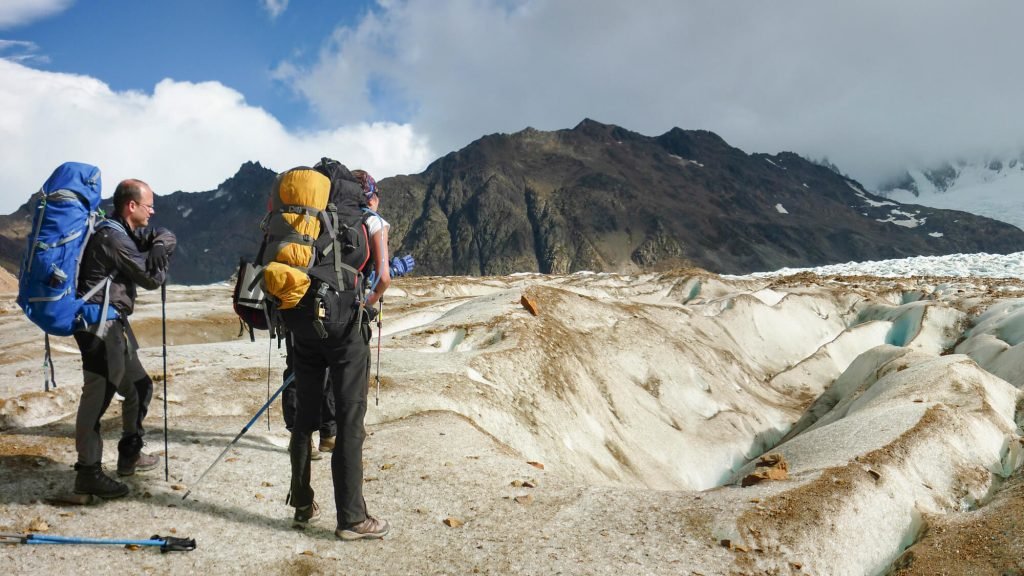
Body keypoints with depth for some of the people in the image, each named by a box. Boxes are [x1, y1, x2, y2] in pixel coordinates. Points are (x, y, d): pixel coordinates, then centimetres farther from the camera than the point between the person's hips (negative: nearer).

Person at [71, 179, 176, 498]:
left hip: (114, 325, 11)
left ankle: (130, 454, 28)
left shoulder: (123, 233, 14)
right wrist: (157, 259, 4)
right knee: (97, 396, -8)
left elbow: (167, 237, 16)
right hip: (100, 325, -11)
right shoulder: (112, 238, -16)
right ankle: (88, 473, -2)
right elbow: (152, 278, -13)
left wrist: (158, 246, -5)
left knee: (139, 386, 17)